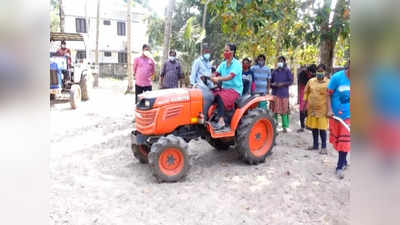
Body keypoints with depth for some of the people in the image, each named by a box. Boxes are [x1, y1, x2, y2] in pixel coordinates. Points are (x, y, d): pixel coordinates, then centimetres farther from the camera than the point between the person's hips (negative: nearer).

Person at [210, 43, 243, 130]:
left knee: (220, 96, -32)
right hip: (225, 88, 6)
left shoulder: (236, 64, -8)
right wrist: (213, 77, -19)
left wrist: (218, 79, -36)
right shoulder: (223, 64, 13)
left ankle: (221, 121, -33)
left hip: (235, 89, -6)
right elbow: (216, 73, 5)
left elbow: (231, 76, -23)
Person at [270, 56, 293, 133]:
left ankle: (285, 126, 8)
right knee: (274, 110, 0)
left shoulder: (287, 71, 5)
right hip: (275, 93, 3)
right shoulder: (275, 71, 14)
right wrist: (272, 84, -5)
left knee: (284, 110, 0)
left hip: (284, 93, -2)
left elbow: (291, 81, -2)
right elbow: (270, 81, 17)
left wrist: (282, 84, -13)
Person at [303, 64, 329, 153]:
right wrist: (304, 106, 7)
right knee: (314, 127, 12)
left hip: (322, 110, -4)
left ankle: (324, 147, 11)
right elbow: (306, 93, 11)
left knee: (322, 128, 0)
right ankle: (315, 145, 26)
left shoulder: (328, 82, -6)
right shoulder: (311, 81, 6)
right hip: (311, 109, 4)